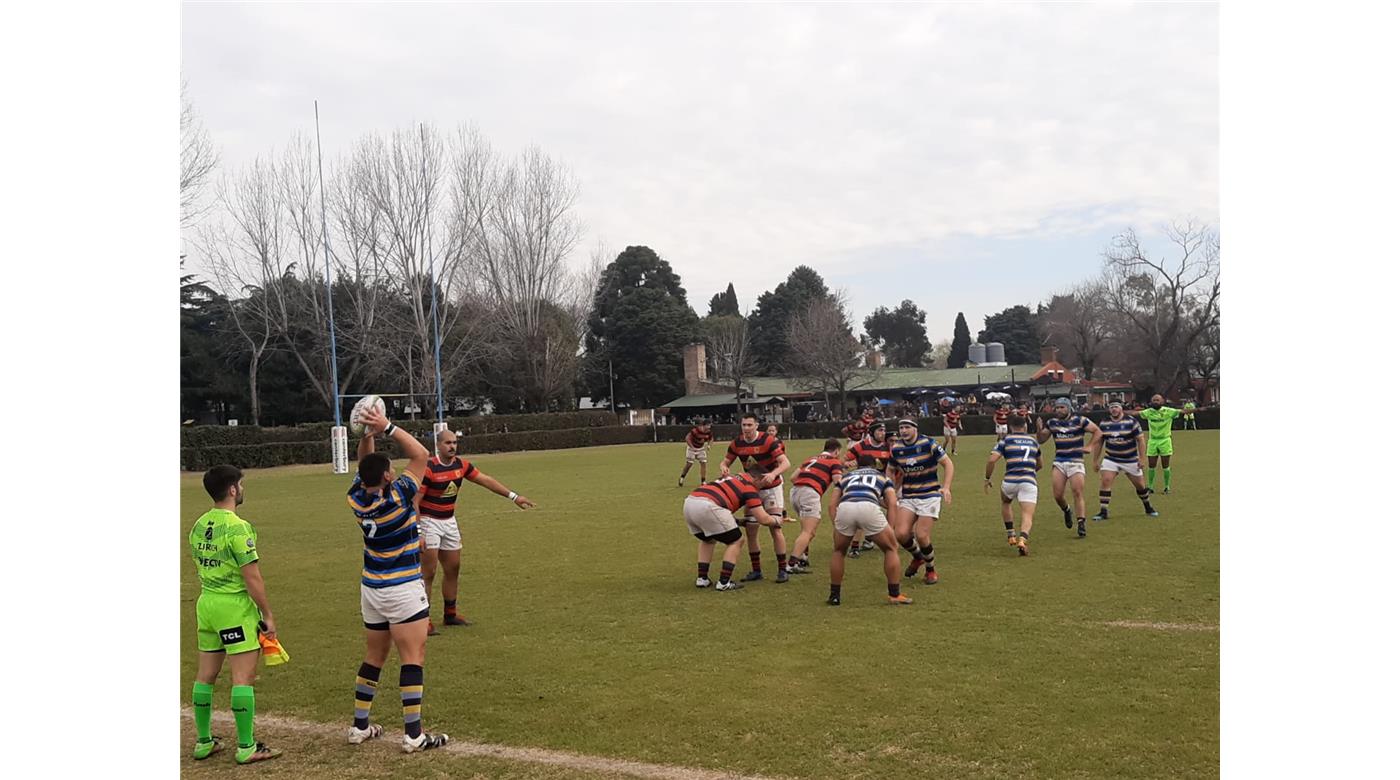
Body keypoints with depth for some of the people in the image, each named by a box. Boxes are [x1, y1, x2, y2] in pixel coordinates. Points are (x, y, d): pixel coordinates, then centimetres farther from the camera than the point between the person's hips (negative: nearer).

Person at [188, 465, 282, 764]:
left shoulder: (198, 525, 8)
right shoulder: (237, 527, -17)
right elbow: (252, 577, -18)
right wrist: (268, 615, -10)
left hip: (206, 604, 8)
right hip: (236, 607, -8)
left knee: (205, 675, 15)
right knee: (243, 677, -2)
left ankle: (203, 742, 25)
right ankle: (246, 748, 2)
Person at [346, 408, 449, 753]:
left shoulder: (356, 498, -2)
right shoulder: (396, 497, -19)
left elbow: (363, 465, 15)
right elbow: (420, 455, -13)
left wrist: (367, 434, -2)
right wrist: (387, 427, -14)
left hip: (371, 588, 7)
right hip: (403, 590, -7)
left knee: (374, 657, 17)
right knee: (412, 658, -5)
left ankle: (360, 726, 24)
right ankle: (413, 734, -7)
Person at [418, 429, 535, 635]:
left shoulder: (461, 465, 0)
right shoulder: (429, 468, -20)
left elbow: (486, 480, 6)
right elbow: (415, 502, -18)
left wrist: (513, 496, 2)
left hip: (449, 522, 7)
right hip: (429, 522, -7)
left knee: (453, 569, 12)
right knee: (429, 573, -7)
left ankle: (450, 615, 25)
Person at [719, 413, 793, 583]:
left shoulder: (768, 440, -21)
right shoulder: (737, 443, -6)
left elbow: (785, 463, -27)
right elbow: (725, 461, 4)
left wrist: (773, 474, -47)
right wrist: (723, 468, -21)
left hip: (771, 488, -5)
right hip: (752, 489, 5)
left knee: (775, 528, -11)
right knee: (750, 530, 2)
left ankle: (783, 570, -2)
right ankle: (756, 570, 13)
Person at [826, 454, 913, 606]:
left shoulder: (846, 477, 38)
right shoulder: (882, 476, 35)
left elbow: (832, 504, 24)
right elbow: (892, 504, 19)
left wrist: (835, 529, 25)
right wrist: (890, 531, 18)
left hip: (845, 507, 2)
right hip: (868, 507, -2)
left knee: (838, 551, 28)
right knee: (891, 548, 22)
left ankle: (834, 596, 27)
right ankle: (895, 595, 20)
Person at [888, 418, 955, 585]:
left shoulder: (928, 444, -11)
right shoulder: (895, 449, 2)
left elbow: (948, 463, -6)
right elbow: (893, 472, 18)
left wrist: (946, 487, -18)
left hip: (929, 495, -4)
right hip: (907, 496, 4)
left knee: (922, 535, -15)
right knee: (901, 534, -12)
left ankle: (930, 570, 13)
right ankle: (918, 556, 22)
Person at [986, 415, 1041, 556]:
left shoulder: (1006, 440, 8)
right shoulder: (1033, 441, 20)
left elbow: (991, 460, -5)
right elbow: (1039, 465, 34)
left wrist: (987, 479, 7)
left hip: (1010, 481, -1)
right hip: (1029, 482, 1)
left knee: (1005, 503, 30)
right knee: (1028, 516, -5)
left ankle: (1011, 535, 26)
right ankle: (1022, 539, -32)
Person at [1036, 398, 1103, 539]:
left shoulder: (1079, 420, -3)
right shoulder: (1052, 422, 8)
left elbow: (1098, 432, 3)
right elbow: (1041, 440, 15)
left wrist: (1090, 447, -5)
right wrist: (1039, 429, -5)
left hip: (1075, 462, -3)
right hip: (1059, 462, 3)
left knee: (1078, 493, -10)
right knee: (1058, 496, -2)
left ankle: (1081, 524, -5)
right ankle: (1067, 511, 29)